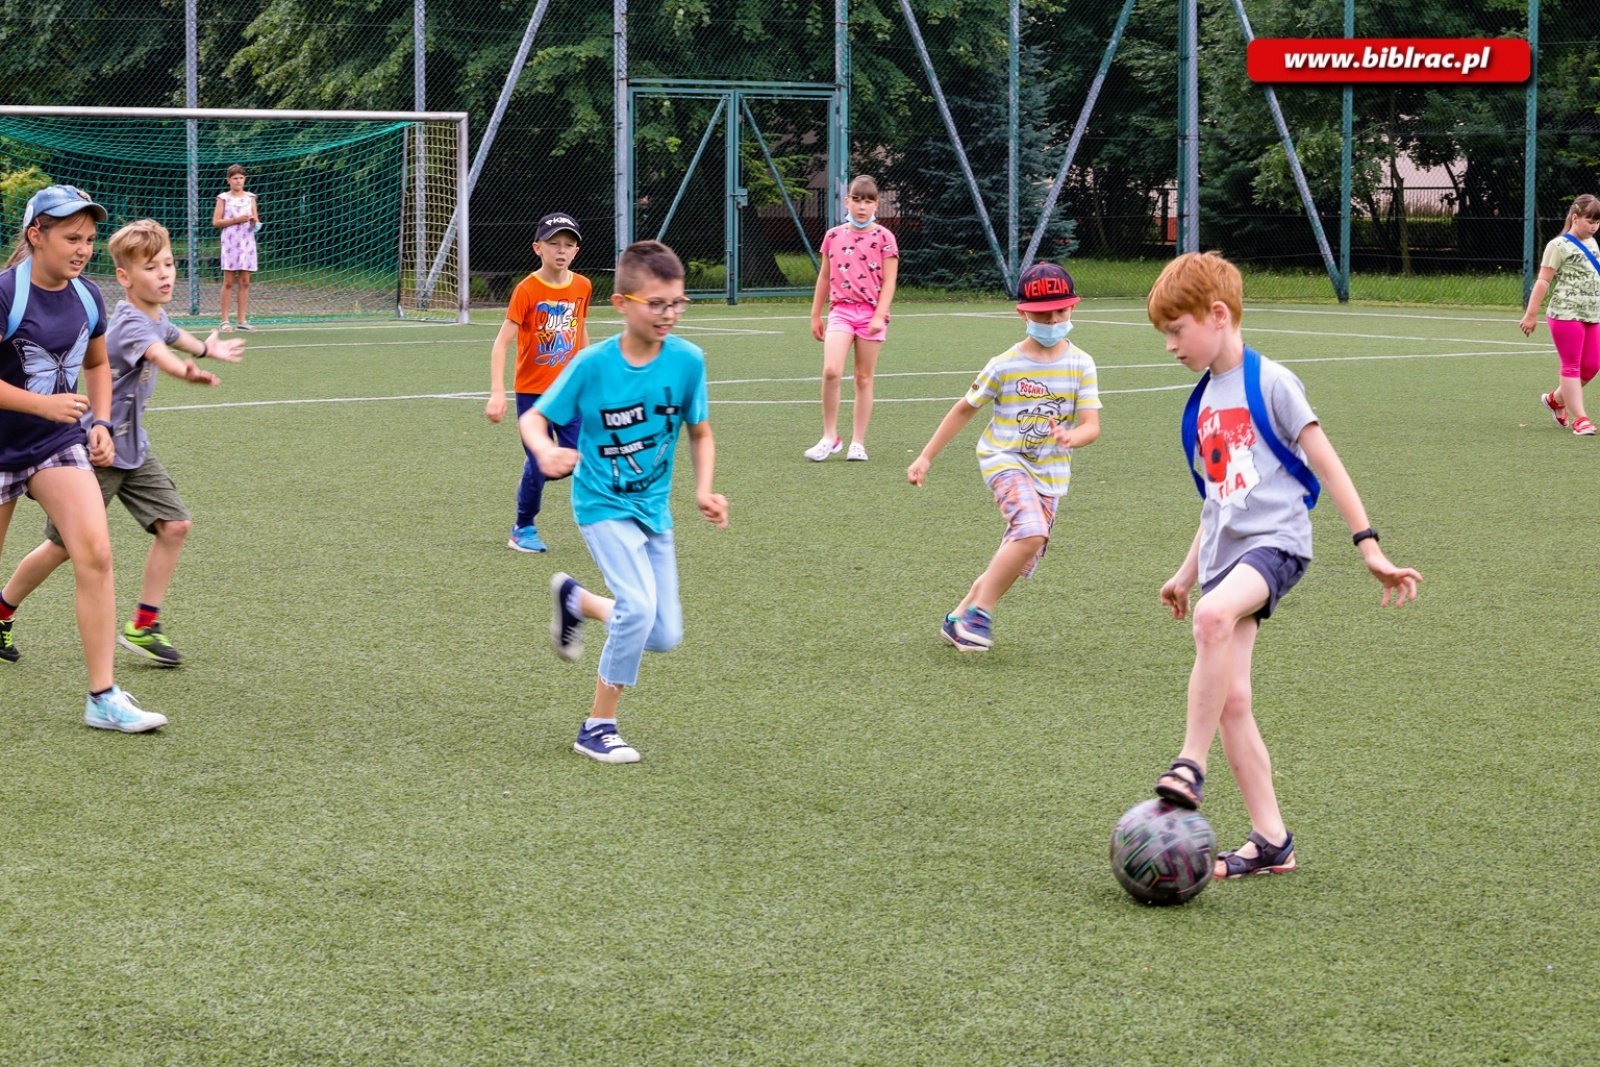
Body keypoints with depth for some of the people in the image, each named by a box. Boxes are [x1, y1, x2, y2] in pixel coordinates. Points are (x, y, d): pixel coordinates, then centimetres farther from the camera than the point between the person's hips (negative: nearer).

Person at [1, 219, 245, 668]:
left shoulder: (156, 317, 3)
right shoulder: (129, 324, -25)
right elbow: (156, 352, -50)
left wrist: (207, 347, 48)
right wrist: (185, 371, -71)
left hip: (133, 448, 8)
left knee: (173, 524, -3)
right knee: (64, 546, 1)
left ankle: (143, 627, 6)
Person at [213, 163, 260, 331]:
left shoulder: (250, 197, 12)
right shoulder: (224, 198, 3)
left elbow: (256, 221, 12)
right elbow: (216, 222, -2)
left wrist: (254, 222, -11)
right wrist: (235, 220, -12)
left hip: (247, 243, 3)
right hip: (230, 242, -3)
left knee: (245, 281, 2)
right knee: (228, 281, -4)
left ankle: (242, 320, 4)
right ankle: (225, 321, -3)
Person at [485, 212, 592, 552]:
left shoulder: (582, 287, 1)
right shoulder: (527, 290, -13)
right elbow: (501, 343, -17)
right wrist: (497, 393, -25)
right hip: (532, 392, -3)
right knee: (539, 465, 0)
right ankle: (524, 530, 18)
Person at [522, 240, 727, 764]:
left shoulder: (687, 360, -8)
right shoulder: (594, 365, -17)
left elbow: (699, 432, 7)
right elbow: (533, 418, -9)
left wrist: (703, 490, -7)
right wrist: (546, 451, -31)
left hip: (653, 507, 5)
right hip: (603, 504, -5)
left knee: (664, 637, 6)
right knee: (639, 605, -25)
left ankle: (575, 599, 34)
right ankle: (598, 728, -9)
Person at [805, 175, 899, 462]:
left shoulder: (883, 237, -1)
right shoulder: (833, 236, 9)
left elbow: (889, 281, -3)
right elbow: (824, 277, 17)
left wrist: (879, 315, -13)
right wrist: (816, 314, 17)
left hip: (871, 313, -2)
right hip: (840, 310, 2)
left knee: (864, 379, 4)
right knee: (831, 371, -16)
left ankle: (858, 443, 12)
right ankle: (830, 437, -4)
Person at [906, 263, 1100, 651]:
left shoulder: (1080, 364, -2)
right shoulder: (1005, 365, -6)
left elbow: (1091, 426, -7)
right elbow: (965, 409, 5)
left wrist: (1072, 436, -32)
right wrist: (926, 457, 6)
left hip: (1050, 472, 4)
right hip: (1004, 458, -4)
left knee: (1017, 563, 4)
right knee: (1032, 533, -28)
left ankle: (960, 618, 23)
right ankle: (979, 613, -17)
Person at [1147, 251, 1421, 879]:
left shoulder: (1269, 383, -4)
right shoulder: (1203, 403, 18)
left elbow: (1326, 465, -6)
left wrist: (1370, 548, -10)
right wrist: (1187, 573, 29)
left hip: (1276, 541, -8)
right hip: (1224, 554, 8)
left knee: (1214, 615, -37)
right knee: (1229, 701, -2)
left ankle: (1191, 765, -32)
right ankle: (1270, 841, 3)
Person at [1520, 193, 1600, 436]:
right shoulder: (1559, 246, -8)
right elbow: (1543, 281, -12)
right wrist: (1530, 314, -16)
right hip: (1566, 314, -8)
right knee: (1571, 366, -3)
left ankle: (1555, 399, 27)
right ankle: (1579, 418, 0)